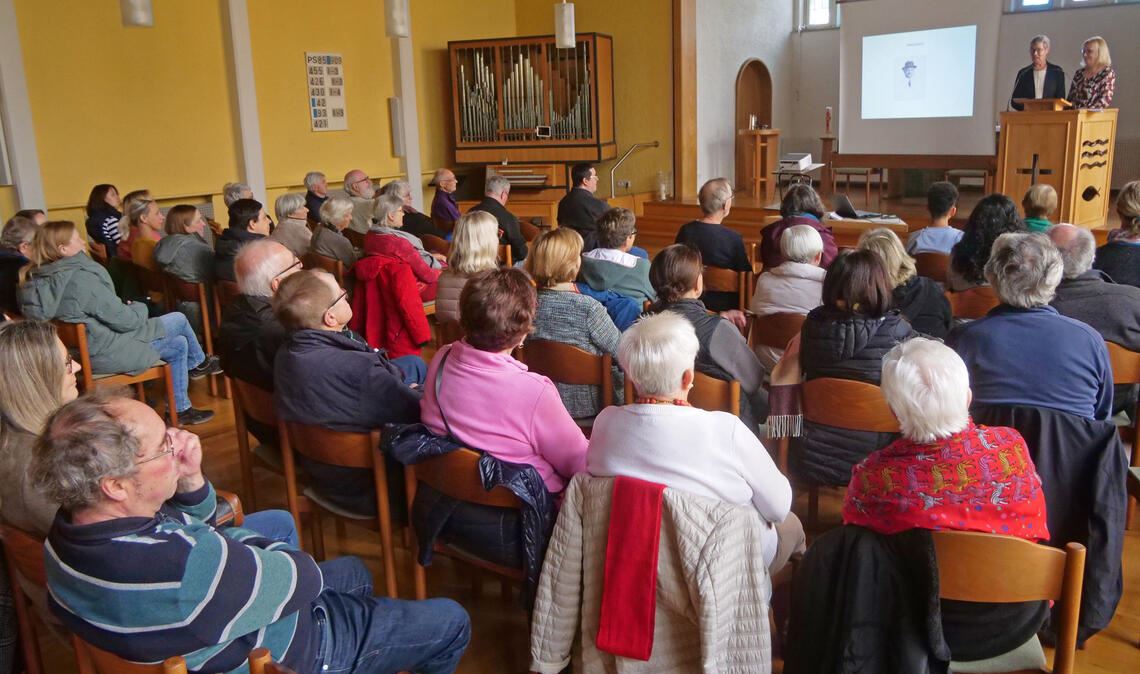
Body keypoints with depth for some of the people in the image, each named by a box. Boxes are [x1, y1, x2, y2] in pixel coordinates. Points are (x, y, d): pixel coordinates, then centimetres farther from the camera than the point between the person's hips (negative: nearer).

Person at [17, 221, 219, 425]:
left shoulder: (42, 279, 1)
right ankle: (199, 364, 29)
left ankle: (181, 410, 28)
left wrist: (128, 308, 6)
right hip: (106, 353, -9)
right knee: (178, 319, 5)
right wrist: (139, 308, 1)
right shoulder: (81, 279, -26)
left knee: (179, 345, 18)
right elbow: (125, 320, -20)